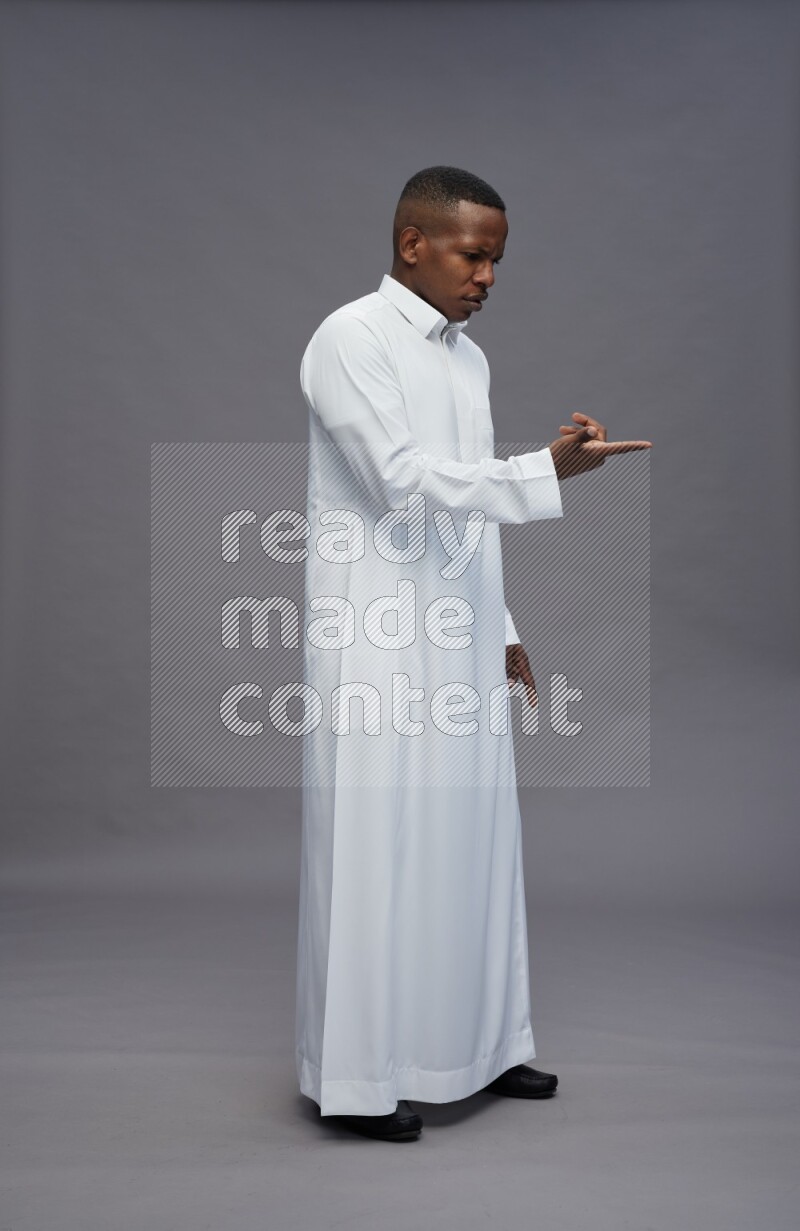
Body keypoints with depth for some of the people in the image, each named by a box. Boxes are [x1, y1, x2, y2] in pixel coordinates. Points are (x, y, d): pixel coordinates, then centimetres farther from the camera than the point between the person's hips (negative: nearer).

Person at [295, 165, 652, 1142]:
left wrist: (500, 628, 17)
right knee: (376, 849, -1)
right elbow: (404, 481, -19)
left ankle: (473, 1045, 26)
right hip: (377, 641, -7)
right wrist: (550, 467, -26)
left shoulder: (469, 357, 15)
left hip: (458, 641, 8)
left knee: (469, 841, 12)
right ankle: (359, 1075, 12)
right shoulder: (352, 338, -8)